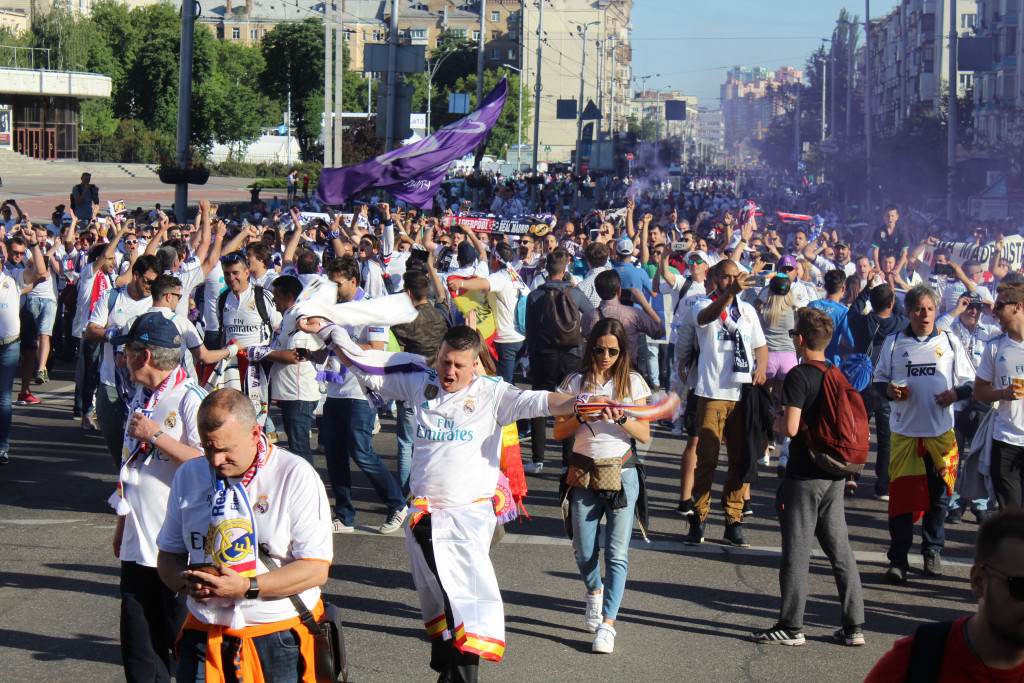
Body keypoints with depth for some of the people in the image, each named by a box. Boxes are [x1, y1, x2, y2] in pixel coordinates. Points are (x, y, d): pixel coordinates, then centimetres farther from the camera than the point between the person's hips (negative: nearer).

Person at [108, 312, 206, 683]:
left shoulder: (190, 400, -13)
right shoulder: (141, 398, 15)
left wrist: (156, 435, -20)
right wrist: (122, 522, 25)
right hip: (138, 545, 8)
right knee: (139, 652, 8)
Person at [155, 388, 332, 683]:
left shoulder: (296, 476, -7)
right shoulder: (188, 476, 9)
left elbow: (316, 570, -12)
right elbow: (168, 555, 14)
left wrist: (247, 587, -22)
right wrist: (187, 583, -9)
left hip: (278, 639, -3)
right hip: (204, 635, 3)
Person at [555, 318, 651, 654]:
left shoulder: (633, 383, 3)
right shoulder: (576, 383, 4)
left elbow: (644, 435, 1)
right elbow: (559, 431, 3)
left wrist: (621, 418, -17)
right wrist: (581, 417, -15)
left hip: (621, 472, -1)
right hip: (583, 472, 1)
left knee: (617, 552, -7)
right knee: (583, 551, 5)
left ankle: (607, 623, -7)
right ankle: (594, 592, 37)